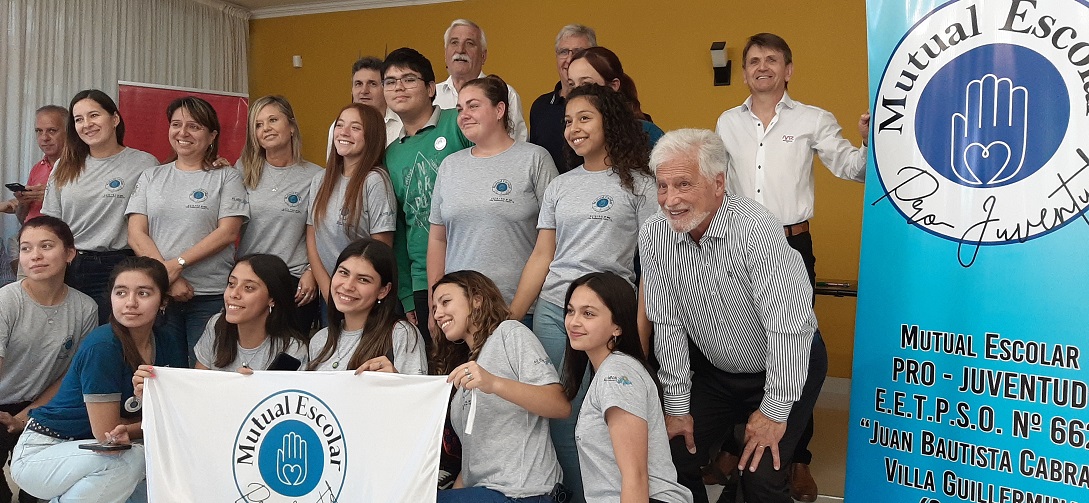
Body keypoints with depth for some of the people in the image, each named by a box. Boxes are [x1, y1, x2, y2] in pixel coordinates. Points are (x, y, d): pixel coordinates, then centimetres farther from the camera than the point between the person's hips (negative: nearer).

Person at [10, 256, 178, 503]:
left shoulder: (161, 348, -4)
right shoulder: (102, 346, -23)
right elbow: (105, 432, -20)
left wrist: (127, 430, -21)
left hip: (83, 449, 7)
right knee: (131, 458, -30)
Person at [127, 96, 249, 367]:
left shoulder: (227, 178, 4)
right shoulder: (151, 177, 13)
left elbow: (228, 232, -6)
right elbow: (136, 234, 4)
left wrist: (177, 265, -14)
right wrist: (168, 278, -9)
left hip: (212, 296, -2)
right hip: (158, 294, 3)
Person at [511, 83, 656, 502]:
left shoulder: (638, 183, 1)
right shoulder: (559, 186, 13)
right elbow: (541, 256, 12)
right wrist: (510, 318, 6)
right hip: (551, 313, 4)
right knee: (558, 418, 4)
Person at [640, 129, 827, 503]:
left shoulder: (756, 229, -29)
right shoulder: (653, 236, -13)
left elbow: (787, 325, -26)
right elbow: (668, 324, -7)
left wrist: (774, 411, -21)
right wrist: (676, 405, -5)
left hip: (787, 367, -4)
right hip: (715, 371, 5)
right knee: (673, 461, 2)